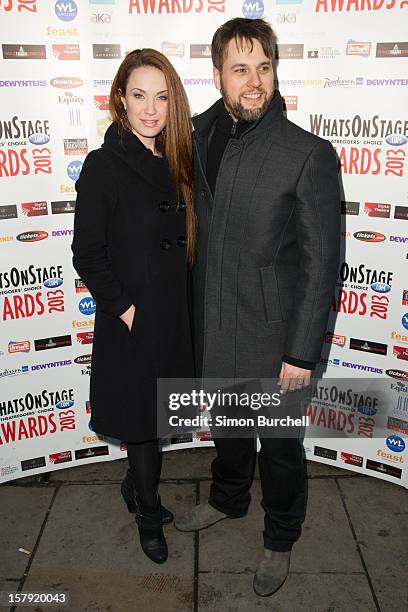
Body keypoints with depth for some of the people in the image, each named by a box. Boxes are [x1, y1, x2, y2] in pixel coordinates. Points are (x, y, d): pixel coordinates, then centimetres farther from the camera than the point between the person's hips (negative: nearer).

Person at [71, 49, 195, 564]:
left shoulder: (174, 161, 5)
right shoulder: (104, 165, -13)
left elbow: (182, 242, 10)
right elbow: (87, 256, -12)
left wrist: (183, 309, 3)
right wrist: (126, 310, -15)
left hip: (175, 315, 6)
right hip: (132, 322, -5)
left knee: (155, 418, 19)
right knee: (144, 421, 11)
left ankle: (136, 488, 46)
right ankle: (148, 514, 36)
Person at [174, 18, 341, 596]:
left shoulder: (310, 154, -14)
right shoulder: (200, 134, 2)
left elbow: (321, 263, -13)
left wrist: (302, 353, -14)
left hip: (271, 333, -5)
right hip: (212, 326, 5)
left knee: (279, 442, 14)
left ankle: (280, 541, 41)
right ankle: (228, 498, 54)